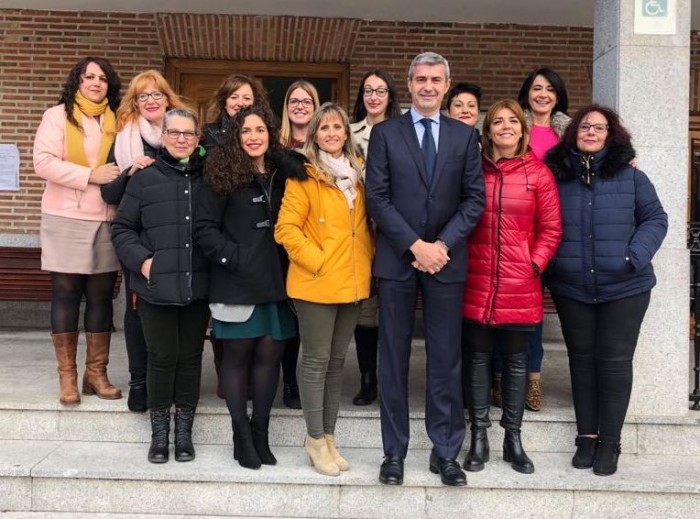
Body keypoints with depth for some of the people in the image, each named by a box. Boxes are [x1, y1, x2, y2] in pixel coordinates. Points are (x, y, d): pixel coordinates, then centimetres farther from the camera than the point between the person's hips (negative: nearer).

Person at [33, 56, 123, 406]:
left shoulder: (116, 121, 11)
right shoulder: (58, 116, 1)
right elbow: (43, 162, -9)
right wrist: (90, 175, -17)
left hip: (107, 221, 3)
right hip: (66, 220, -3)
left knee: (101, 296, 6)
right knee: (66, 294, 2)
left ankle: (96, 372, 16)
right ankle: (67, 376, 10)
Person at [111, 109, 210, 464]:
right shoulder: (145, 178, 1)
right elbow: (122, 228, 4)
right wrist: (141, 260, -9)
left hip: (197, 286, 2)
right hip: (156, 287, -1)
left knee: (190, 357, 9)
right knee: (162, 358, 4)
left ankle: (184, 430, 23)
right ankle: (159, 432, 21)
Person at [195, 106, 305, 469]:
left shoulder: (282, 174, 9)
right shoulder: (223, 175, -3)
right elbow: (204, 227, -5)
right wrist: (233, 257, -12)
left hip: (275, 282, 4)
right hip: (237, 283, -3)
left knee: (269, 354, 4)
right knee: (237, 354, 3)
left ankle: (260, 432, 16)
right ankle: (241, 435, 13)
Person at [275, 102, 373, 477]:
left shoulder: (357, 171, 11)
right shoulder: (305, 175, -8)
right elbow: (286, 228, -13)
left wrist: (367, 258, 7)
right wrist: (316, 261, -15)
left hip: (352, 283, 6)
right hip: (316, 283, -6)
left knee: (337, 360, 13)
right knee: (316, 360, 2)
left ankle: (328, 436, 23)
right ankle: (316, 440, 13)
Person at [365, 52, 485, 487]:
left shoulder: (465, 135, 8)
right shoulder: (385, 133, 4)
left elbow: (475, 199, 3)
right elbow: (377, 197, -3)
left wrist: (442, 245, -9)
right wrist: (414, 245, -11)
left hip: (446, 259, 1)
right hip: (397, 259, -1)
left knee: (447, 359, 5)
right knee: (394, 358, 5)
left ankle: (446, 452, 16)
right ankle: (395, 451, 16)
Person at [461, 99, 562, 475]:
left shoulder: (538, 173, 1)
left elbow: (551, 229, 3)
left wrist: (535, 265, -5)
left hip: (520, 286, 0)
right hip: (476, 284, 1)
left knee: (516, 361, 9)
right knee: (477, 358, 7)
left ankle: (513, 440, 21)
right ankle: (479, 439, 18)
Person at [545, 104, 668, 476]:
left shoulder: (630, 176, 0)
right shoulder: (556, 176, 3)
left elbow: (655, 219, 2)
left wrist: (635, 257, -11)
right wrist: (548, 262, -4)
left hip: (623, 288, -1)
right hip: (571, 288, 2)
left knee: (614, 362, 3)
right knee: (581, 360, 10)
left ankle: (609, 442, 14)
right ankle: (586, 436, 23)